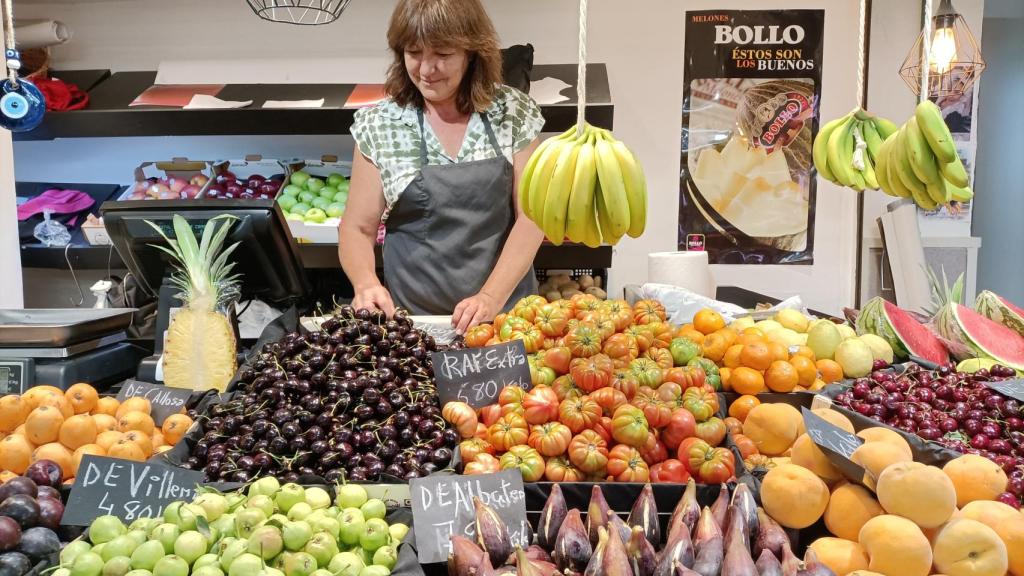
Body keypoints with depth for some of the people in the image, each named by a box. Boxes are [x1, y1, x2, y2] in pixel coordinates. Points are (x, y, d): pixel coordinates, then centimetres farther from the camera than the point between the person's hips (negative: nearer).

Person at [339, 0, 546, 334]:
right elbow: (357, 228, -2)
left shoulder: (512, 113, -4)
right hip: (414, 318, 0)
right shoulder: (379, 125, -5)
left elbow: (529, 216, -7)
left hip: (507, 309, 1)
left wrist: (492, 296, -19)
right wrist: (366, 282, -22)